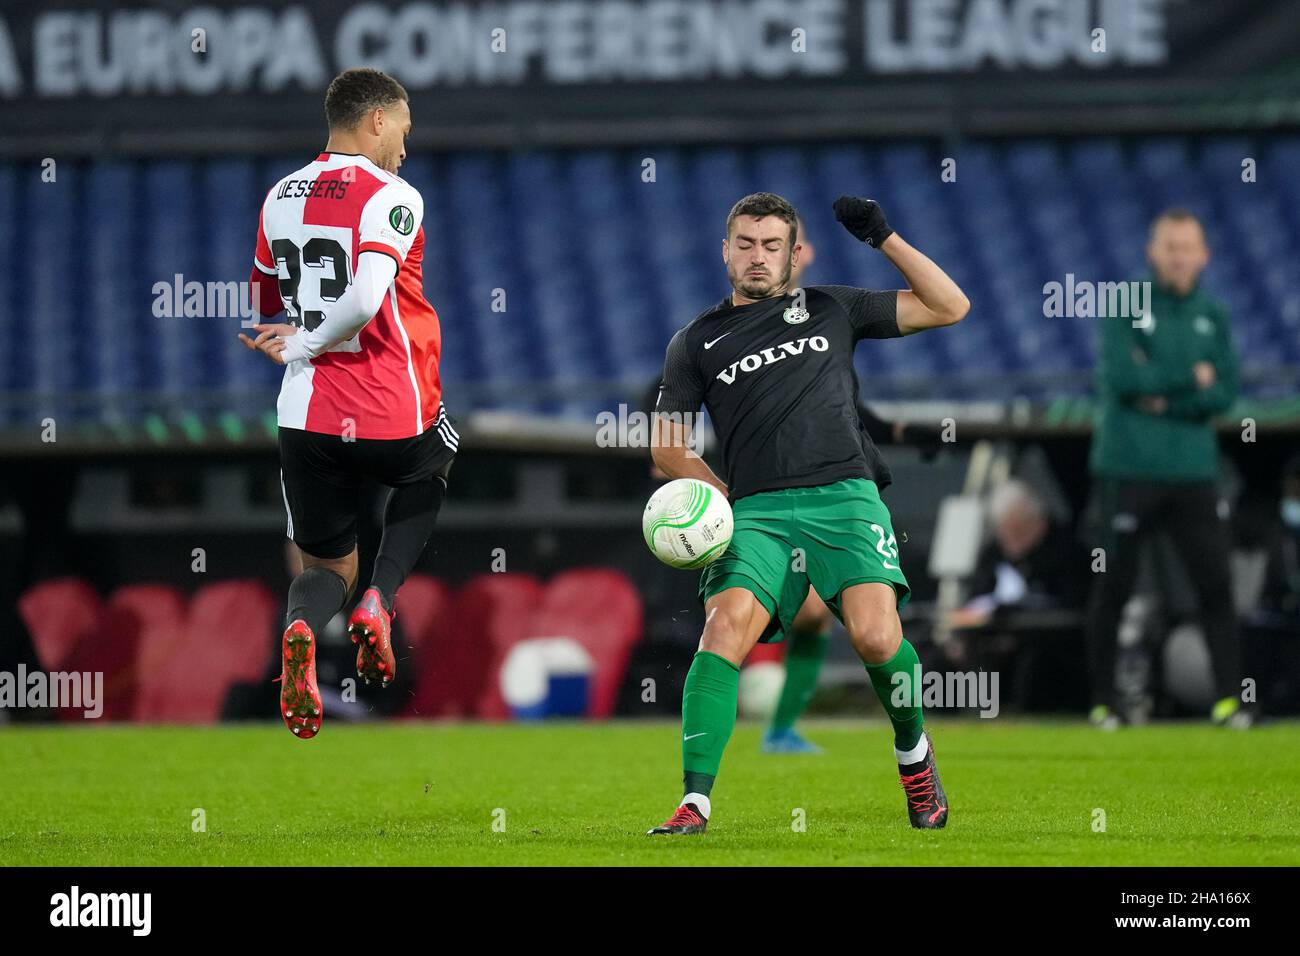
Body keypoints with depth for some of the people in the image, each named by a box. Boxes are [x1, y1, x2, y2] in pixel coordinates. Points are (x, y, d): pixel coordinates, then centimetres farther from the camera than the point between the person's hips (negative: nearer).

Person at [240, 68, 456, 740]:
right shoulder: (391, 197, -10)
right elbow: (364, 300, -24)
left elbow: (263, 314, 20)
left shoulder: (279, 198, 10)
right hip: (393, 418, -4)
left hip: (305, 416, 4)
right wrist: (306, 344, -9)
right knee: (426, 480, 32)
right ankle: (378, 603, 7)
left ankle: (301, 629, -20)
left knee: (326, 568, 17)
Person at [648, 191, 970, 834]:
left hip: (846, 498, -1)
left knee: (874, 633, -23)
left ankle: (913, 752, 6)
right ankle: (694, 802, -25)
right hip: (757, 511, 1)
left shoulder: (831, 309, 18)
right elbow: (665, 447, 18)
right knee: (725, 628, -24)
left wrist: (884, 239, 11)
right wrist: (727, 493, 5)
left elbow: (949, 307, 18)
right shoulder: (698, 341, 18)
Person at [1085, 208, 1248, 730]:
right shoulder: (1124, 307, -1)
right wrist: (1192, 379, -7)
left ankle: (1228, 698, -1)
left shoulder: (1213, 316, 11)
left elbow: (1224, 394, 2)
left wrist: (1165, 397, -11)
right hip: (1129, 467, -3)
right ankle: (1103, 701, 9)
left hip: (1193, 471, 3)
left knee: (1214, 583, -4)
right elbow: (1122, 375, -14)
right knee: (1114, 584, 1)